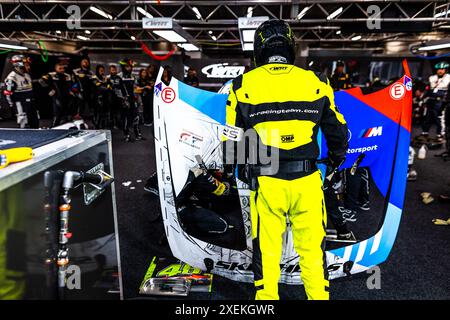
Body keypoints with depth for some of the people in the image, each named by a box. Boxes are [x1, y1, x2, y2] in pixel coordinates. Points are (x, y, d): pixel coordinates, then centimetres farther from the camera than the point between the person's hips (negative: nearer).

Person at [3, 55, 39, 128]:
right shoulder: (12, 77, -15)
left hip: (30, 102, 8)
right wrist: (12, 105, -13)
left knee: (35, 121, 13)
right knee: (23, 122, -6)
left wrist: (33, 99, 22)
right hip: (20, 103, -8)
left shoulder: (27, 75, 12)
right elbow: (7, 92, -14)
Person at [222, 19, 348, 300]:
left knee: (266, 251, 14)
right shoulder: (315, 82, 2)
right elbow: (338, 131, 9)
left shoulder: (244, 85, -2)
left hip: (266, 182, -1)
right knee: (312, 248, 16)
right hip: (307, 181, 1)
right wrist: (336, 159, 27)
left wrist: (230, 166, 19)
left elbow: (233, 139, 2)